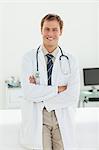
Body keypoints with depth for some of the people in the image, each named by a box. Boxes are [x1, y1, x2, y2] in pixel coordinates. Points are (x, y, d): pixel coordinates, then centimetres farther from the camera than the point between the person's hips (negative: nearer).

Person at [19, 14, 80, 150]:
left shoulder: (70, 60, -1)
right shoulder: (29, 58, -2)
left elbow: (73, 97, -10)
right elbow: (28, 92, -14)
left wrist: (40, 94, -12)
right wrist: (58, 88, -14)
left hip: (63, 119, 1)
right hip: (37, 118, -1)